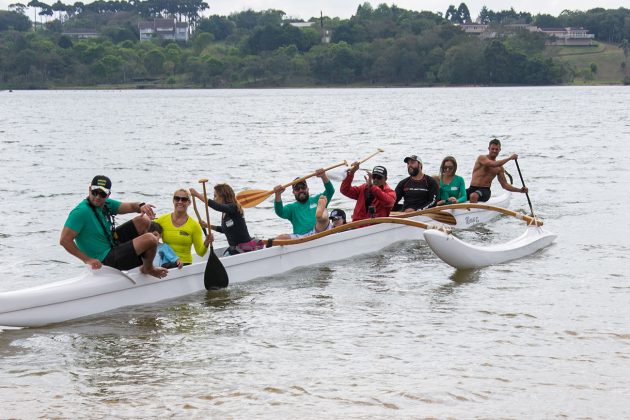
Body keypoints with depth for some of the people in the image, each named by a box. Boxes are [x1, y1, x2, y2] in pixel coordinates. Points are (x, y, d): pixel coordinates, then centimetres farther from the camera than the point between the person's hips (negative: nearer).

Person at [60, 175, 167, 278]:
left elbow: (130, 206, 5)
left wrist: (141, 206, -20)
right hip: (105, 260, -10)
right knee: (150, 240, -21)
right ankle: (148, 268, 12)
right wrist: (87, 260, -26)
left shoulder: (106, 204, 3)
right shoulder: (81, 212, -23)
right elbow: (64, 240, -25)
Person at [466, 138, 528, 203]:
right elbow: (493, 164, -18)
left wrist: (520, 190, 3)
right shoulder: (482, 158, -1)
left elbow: (504, 185, 14)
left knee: (474, 196, -36)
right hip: (472, 189, -1)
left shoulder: (499, 168, 12)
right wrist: (510, 158, -11)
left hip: (485, 191, 1)